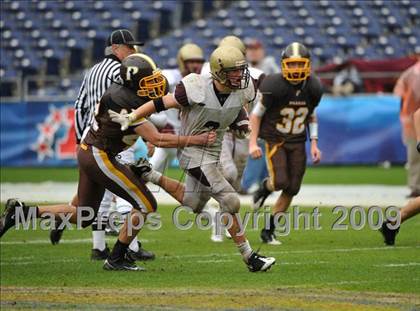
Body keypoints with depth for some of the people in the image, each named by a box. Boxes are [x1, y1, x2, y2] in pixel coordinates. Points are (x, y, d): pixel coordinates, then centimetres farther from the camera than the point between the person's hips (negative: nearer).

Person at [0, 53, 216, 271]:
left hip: (87, 152, 9)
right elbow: (157, 140, -24)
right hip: (99, 158, -9)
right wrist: (196, 140, -22)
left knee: (84, 216, 19)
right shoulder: (130, 108, -23)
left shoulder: (116, 92, 4)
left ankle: (21, 211, 14)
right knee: (145, 205, -3)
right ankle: (116, 259, 2)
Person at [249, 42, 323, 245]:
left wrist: (314, 144, 6)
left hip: (297, 142, 5)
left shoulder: (313, 88, -5)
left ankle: (268, 230, 15)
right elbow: (256, 114, -9)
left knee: (292, 189, 0)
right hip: (274, 139, -5)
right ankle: (265, 188, 18)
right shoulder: (274, 86, -20)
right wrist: (253, 143, -16)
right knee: (280, 182, -22)